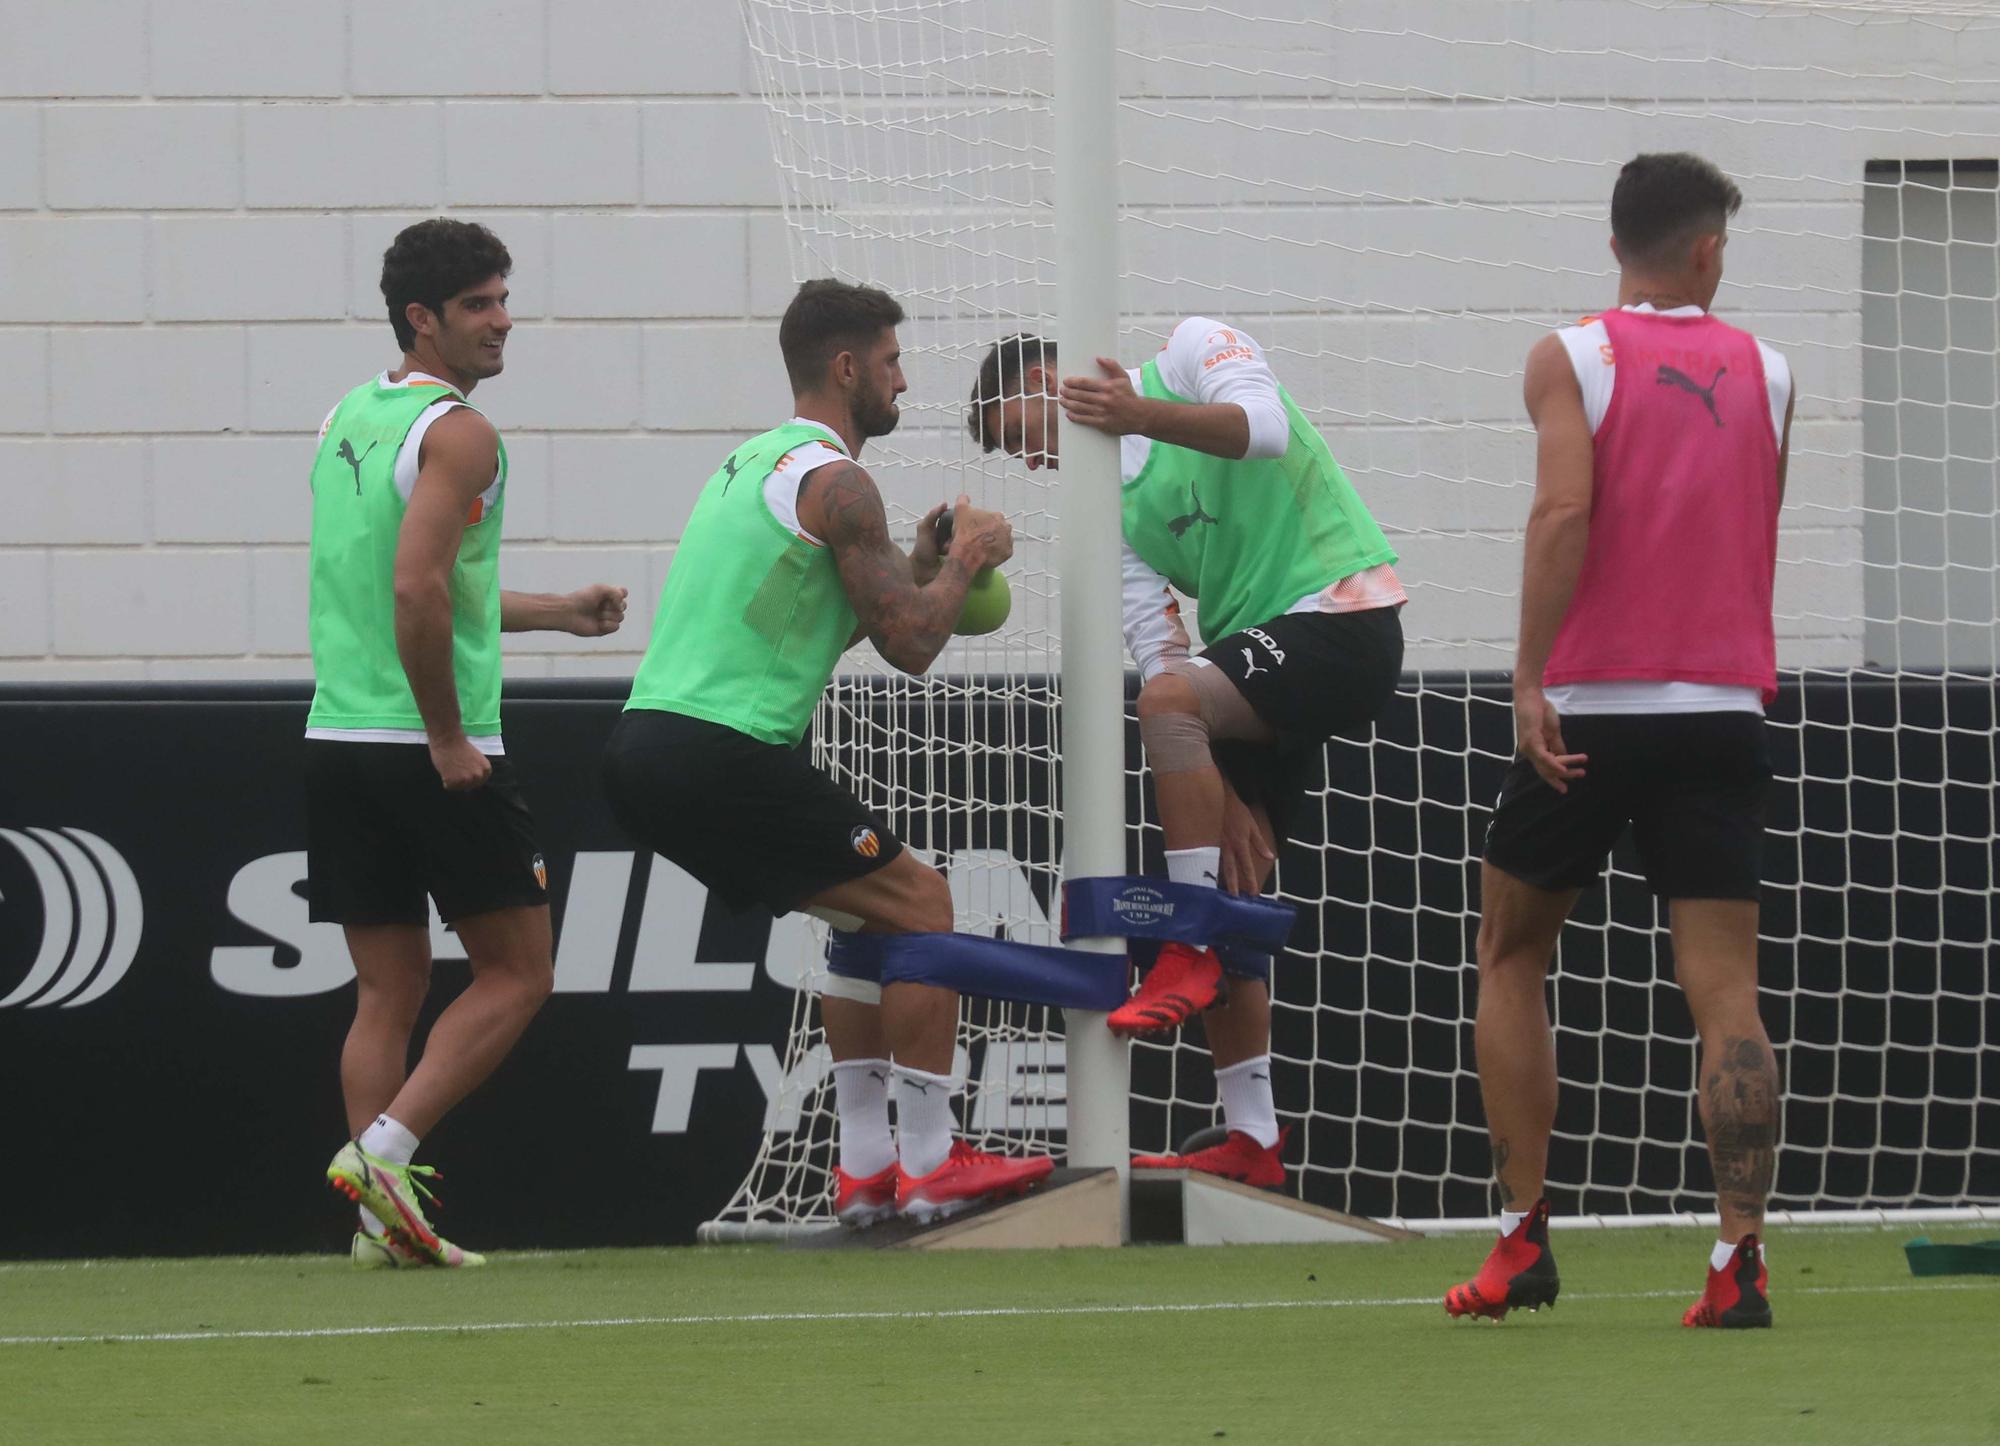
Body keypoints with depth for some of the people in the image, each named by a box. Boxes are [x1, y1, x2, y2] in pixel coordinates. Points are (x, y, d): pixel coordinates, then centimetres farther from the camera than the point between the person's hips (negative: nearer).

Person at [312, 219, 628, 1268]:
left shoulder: (346, 421, 16)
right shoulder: (455, 433, -12)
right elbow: (417, 590, -24)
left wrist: (553, 612, 30)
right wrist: (449, 740, -18)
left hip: (339, 739, 8)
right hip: (431, 748, -8)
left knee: (387, 991, 9)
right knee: (516, 974, 3)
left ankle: (380, 1220, 1)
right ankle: (383, 1150, -10)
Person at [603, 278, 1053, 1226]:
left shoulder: (745, 466, 22)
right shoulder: (833, 479, -8)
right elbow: (911, 645, -10)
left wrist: (921, 567, 24)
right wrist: (964, 559, 7)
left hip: (643, 749, 10)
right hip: (720, 750, -10)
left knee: (867, 914, 21)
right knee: (920, 905, -1)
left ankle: (865, 1165, 18)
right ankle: (928, 1167, -3)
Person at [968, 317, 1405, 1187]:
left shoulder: (1192, 351, 0)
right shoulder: (1111, 504, 14)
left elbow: (1264, 425, -20)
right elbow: (1157, 650, 5)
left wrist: (1146, 416, -35)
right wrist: (1222, 796, -5)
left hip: (1342, 606, -8)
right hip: (1257, 646, 8)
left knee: (1169, 701, -31)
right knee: (1228, 891, 1)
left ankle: (1191, 955, -27)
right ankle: (1252, 1140, 3)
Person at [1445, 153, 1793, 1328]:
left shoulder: (1573, 360, -2)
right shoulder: (1766, 374, 9)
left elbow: (1564, 509, -16)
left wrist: (1531, 680, -17)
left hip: (1592, 704, -2)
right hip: (1726, 705, 2)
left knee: (1511, 956, 16)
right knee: (1726, 989, -2)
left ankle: (1524, 1237, 9)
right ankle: (1742, 1256, -15)